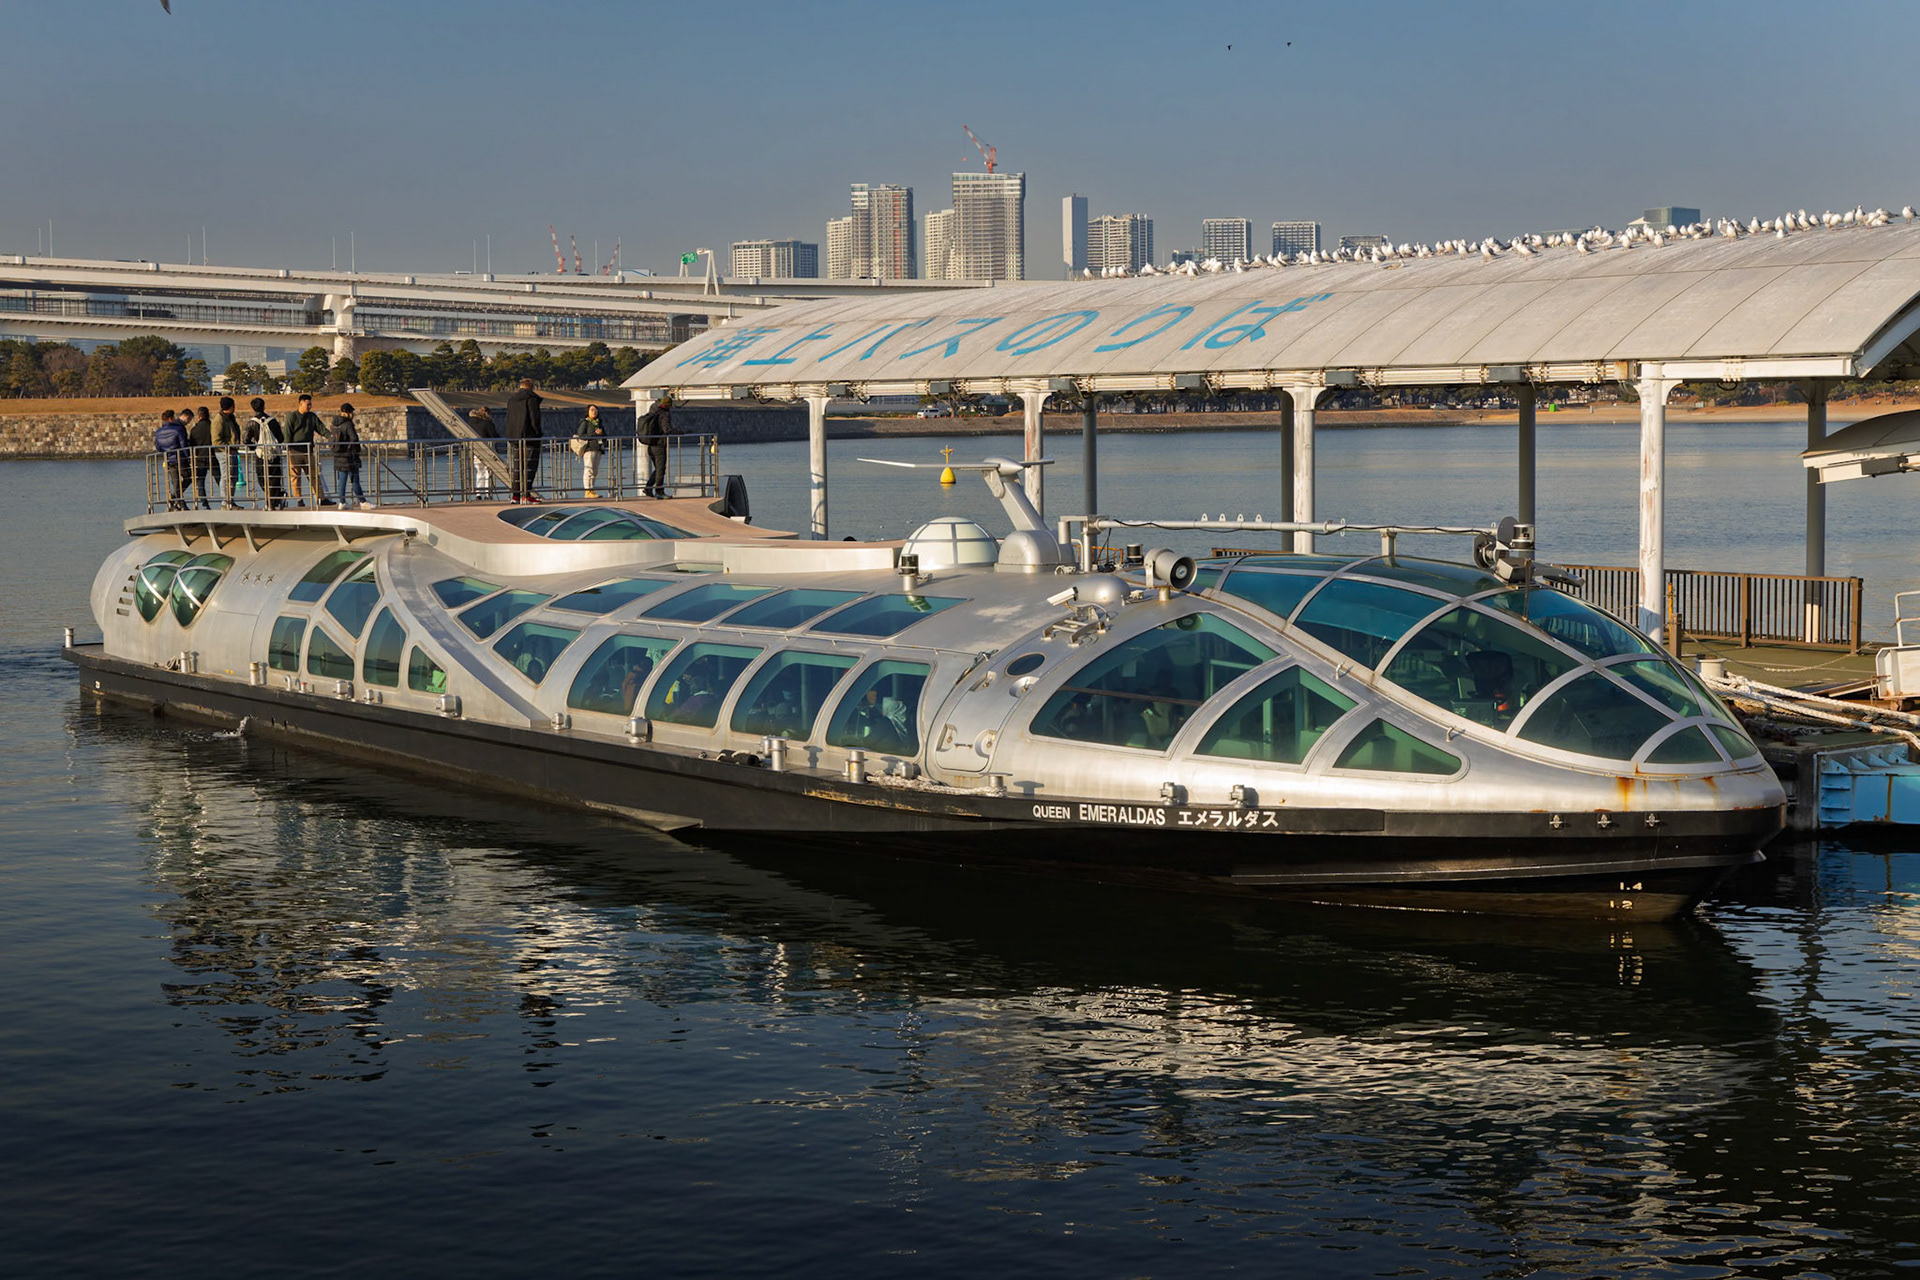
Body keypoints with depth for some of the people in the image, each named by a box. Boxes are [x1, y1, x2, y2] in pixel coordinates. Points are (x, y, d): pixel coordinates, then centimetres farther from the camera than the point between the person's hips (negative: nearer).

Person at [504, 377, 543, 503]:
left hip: (514, 437, 6)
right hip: (530, 437, -6)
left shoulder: (511, 399, 14)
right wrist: (539, 434, -4)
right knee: (530, 465, -5)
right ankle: (526, 494, -12)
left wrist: (510, 438, 18)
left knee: (517, 467, 10)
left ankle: (516, 495, 7)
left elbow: (508, 420, 16)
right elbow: (535, 417, -13)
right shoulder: (532, 398, -6)